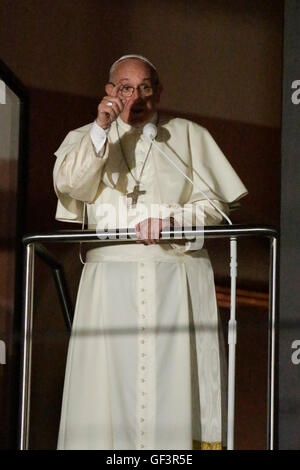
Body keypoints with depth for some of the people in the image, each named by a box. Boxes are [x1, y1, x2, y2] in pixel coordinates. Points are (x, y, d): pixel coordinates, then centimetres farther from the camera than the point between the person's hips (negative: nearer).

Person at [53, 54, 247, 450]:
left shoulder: (189, 136, 16)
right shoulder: (86, 139, 17)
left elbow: (214, 206, 9)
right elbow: (68, 183, -4)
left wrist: (170, 220, -9)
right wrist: (101, 128, -14)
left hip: (177, 281, 0)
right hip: (111, 281, 0)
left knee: (174, 382, -9)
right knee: (110, 382, -9)